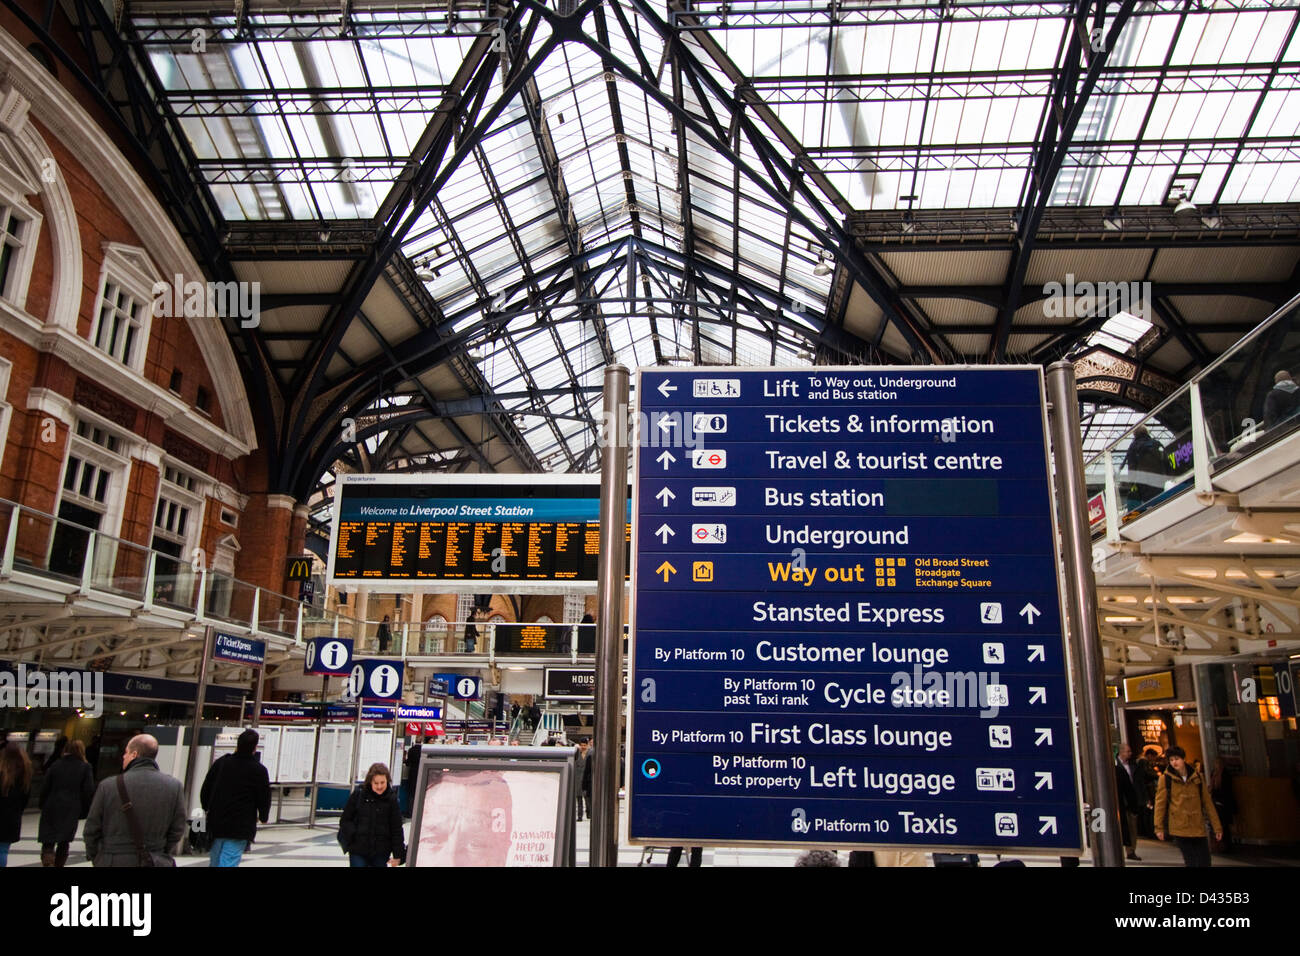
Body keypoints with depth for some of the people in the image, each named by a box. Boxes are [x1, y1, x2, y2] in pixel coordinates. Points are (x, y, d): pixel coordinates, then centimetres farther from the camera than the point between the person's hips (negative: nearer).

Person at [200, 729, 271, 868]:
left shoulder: (220, 763, 5)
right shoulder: (259, 770, -9)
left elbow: (205, 791, 11)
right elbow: (264, 798, -3)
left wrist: (206, 809, 29)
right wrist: (263, 817, 16)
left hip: (215, 824, 5)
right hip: (240, 827, -5)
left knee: (214, 862, 19)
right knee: (229, 862, -6)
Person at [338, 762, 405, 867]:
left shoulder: (391, 799, -3)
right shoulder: (358, 794, -3)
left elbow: (397, 829, 0)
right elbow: (345, 820, 4)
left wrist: (397, 855, -2)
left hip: (381, 854, 0)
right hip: (358, 852, 0)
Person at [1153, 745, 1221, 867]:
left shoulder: (1197, 778, 7)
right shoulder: (1166, 779, -2)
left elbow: (1207, 803, 11)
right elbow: (1160, 804, -1)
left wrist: (1217, 827, 10)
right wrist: (1159, 827, -3)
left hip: (1198, 828, 3)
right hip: (1179, 828, -3)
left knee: (1205, 862, 2)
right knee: (1191, 862, -6)